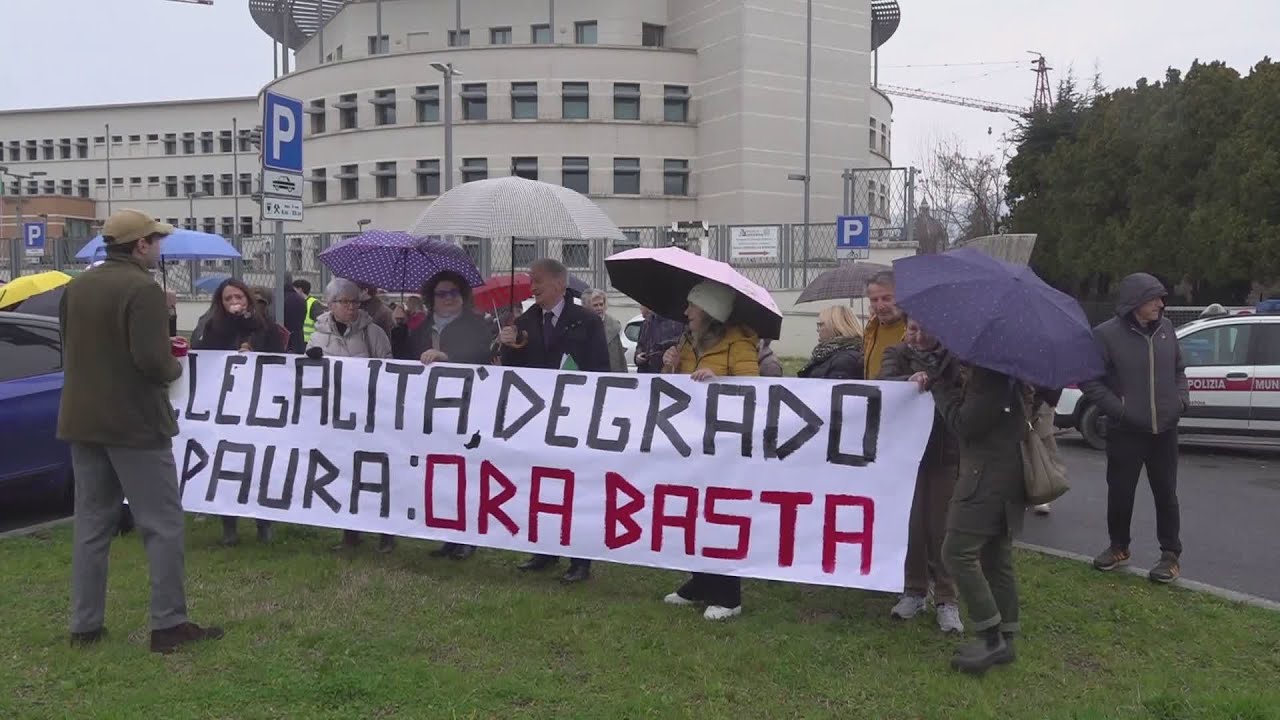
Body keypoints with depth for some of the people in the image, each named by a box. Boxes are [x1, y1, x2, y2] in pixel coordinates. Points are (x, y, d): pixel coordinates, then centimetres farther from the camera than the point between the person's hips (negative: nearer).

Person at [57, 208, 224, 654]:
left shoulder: (76, 287, 10)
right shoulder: (142, 289, -16)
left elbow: (70, 351, 15)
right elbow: (152, 361, -24)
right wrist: (175, 367, -4)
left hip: (83, 420, 8)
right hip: (135, 422, -8)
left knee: (91, 524, 13)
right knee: (162, 525, 0)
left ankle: (85, 625, 18)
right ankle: (168, 625, 2)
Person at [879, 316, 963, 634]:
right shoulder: (898, 354, 2)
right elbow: (883, 383, -16)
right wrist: (910, 380, -36)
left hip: (945, 454, -1)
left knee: (940, 527, 2)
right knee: (912, 525, 8)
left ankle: (946, 600, 12)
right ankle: (914, 592, 23)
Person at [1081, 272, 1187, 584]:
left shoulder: (1165, 328, 3)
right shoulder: (1107, 334, -12)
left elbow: (1179, 369, 17)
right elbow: (1089, 379, -9)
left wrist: (1182, 398, 3)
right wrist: (1117, 408, -15)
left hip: (1164, 430, 3)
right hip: (1126, 432, -3)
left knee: (1166, 493, 11)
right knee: (1120, 492, 9)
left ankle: (1171, 555, 23)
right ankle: (1119, 547, 30)